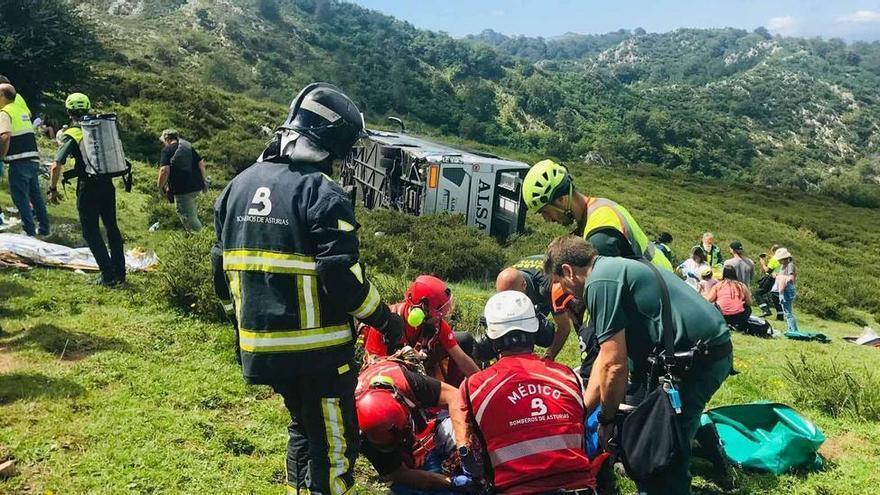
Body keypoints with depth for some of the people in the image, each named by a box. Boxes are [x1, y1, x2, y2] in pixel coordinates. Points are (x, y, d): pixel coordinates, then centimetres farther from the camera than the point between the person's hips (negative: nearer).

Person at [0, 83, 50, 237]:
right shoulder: (21, 107, 13)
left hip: (19, 161, -8)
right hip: (34, 158, 8)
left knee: (20, 197, 0)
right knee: (35, 194, 16)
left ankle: (29, 231, 1)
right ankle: (44, 228, 23)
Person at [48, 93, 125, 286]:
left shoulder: (71, 135, -9)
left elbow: (56, 166, -14)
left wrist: (53, 189, -3)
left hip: (88, 186, -5)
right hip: (107, 183, 5)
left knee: (91, 232, 4)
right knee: (112, 227, 15)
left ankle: (108, 276, 1)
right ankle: (120, 273, 18)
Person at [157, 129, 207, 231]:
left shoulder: (167, 150, -4)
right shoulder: (189, 147, 12)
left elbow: (165, 170, -16)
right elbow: (201, 164, 10)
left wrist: (160, 186, -3)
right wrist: (202, 180, 21)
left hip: (182, 189, -6)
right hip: (197, 186, 6)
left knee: (188, 218, 2)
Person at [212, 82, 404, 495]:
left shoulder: (238, 186, 6)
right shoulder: (322, 194, -18)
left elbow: (223, 273, 11)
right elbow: (344, 279, -21)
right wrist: (386, 320, -5)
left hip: (260, 345, 8)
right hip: (316, 349, -8)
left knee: (303, 426, 28)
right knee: (333, 444, 8)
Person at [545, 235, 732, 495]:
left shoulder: (601, 282, -14)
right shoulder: (616, 268, 16)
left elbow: (613, 365, -17)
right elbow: (605, 356, 20)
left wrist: (607, 419, 0)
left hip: (696, 359, -10)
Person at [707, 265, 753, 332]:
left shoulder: (718, 285, 5)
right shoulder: (742, 286, 9)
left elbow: (708, 300, -3)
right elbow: (749, 303, 17)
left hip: (721, 317, -2)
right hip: (739, 317, 2)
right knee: (748, 308, 32)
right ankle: (741, 325, 13)